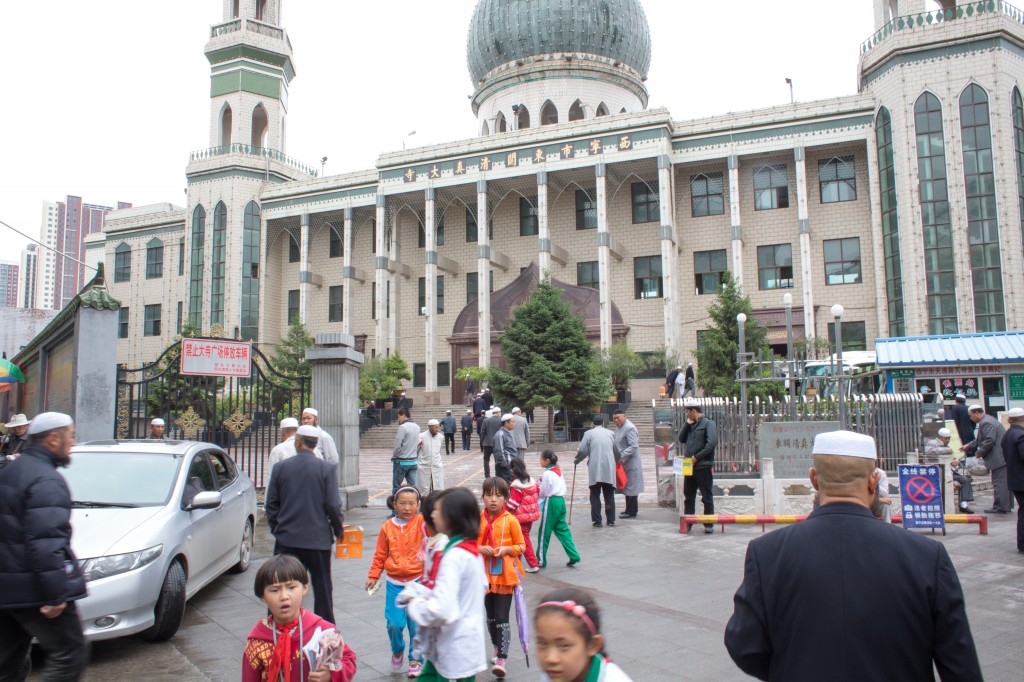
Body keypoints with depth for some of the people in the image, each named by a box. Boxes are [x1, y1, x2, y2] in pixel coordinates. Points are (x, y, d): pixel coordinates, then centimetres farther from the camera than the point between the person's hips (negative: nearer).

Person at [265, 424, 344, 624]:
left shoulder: (280, 467, -2)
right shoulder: (327, 468, -9)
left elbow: (271, 504, 3)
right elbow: (332, 505, -11)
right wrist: (339, 529, 5)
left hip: (286, 538, 1)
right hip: (318, 538, -1)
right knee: (322, 588, 12)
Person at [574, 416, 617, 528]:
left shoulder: (589, 433, 2)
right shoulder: (611, 433, 11)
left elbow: (582, 451, -4)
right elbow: (616, 451, 15)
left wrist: (577, 460, 14)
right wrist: (616, 462, 32)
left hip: (595, 469, -2)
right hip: (609, 468, 2)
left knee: (595, 496, 5)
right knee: (609, 495, 11)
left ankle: (597, 521, 3)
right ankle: (611, 520, 13)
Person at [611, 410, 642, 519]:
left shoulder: (629, 428, -16)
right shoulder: (618, 428, 14)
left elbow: (633, 446, -22)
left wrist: (621, 457, -25)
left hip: (631, 463, -9)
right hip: (623, 462, 9)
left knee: (631, 486, -3)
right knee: (626, 486, 15)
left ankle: (632, 512, 2)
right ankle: (630, 509, 24)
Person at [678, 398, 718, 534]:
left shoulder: (708, 423, -7)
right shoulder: (691, 425, 16)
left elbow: (712, 443, -19)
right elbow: (681, 439, 12)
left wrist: (696, 457, -19)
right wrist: (687, 424, 1)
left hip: (704, 467, -7)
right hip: (690, 467, 7)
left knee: (707, 497, 2)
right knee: (688, 497, 11)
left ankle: (709, 524, 9)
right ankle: (687, 523, 18)